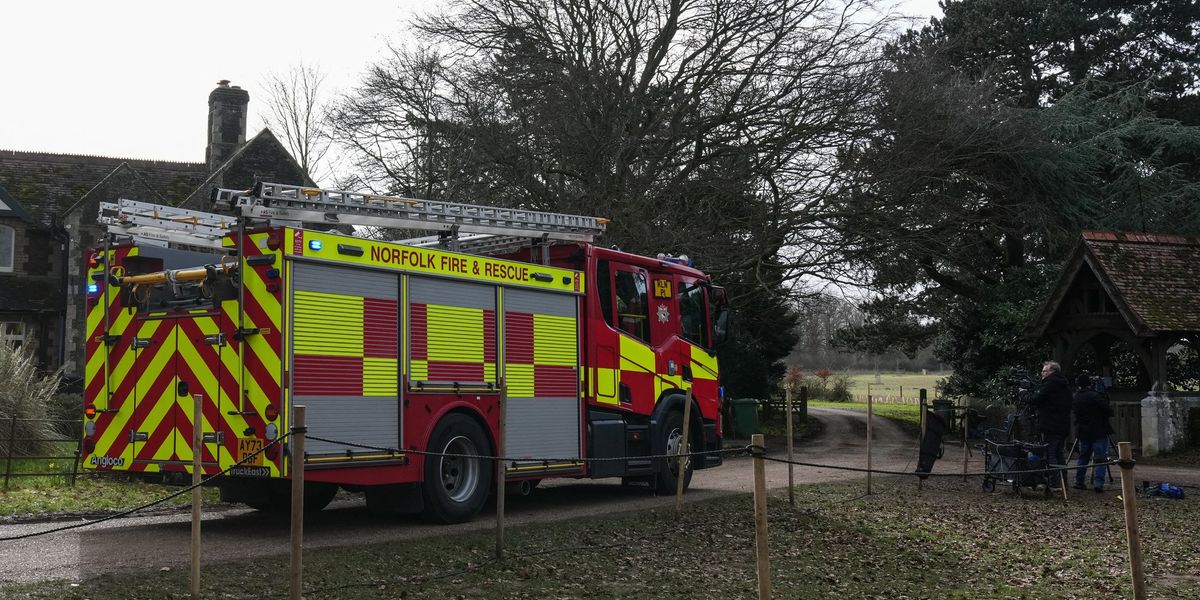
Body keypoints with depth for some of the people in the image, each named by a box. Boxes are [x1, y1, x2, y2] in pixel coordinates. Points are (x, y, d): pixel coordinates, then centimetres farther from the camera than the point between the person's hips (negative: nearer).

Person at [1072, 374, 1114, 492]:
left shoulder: (1075, 398, 6)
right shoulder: (1094, 396, -13)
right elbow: (1108, 411, -12)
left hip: (1083, 432, 6)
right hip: (1099, 431, -6)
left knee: (1083, 457, 15)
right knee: (1100, 458, -5)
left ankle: (1079, 482, 14)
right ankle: (1098, 483, -15)